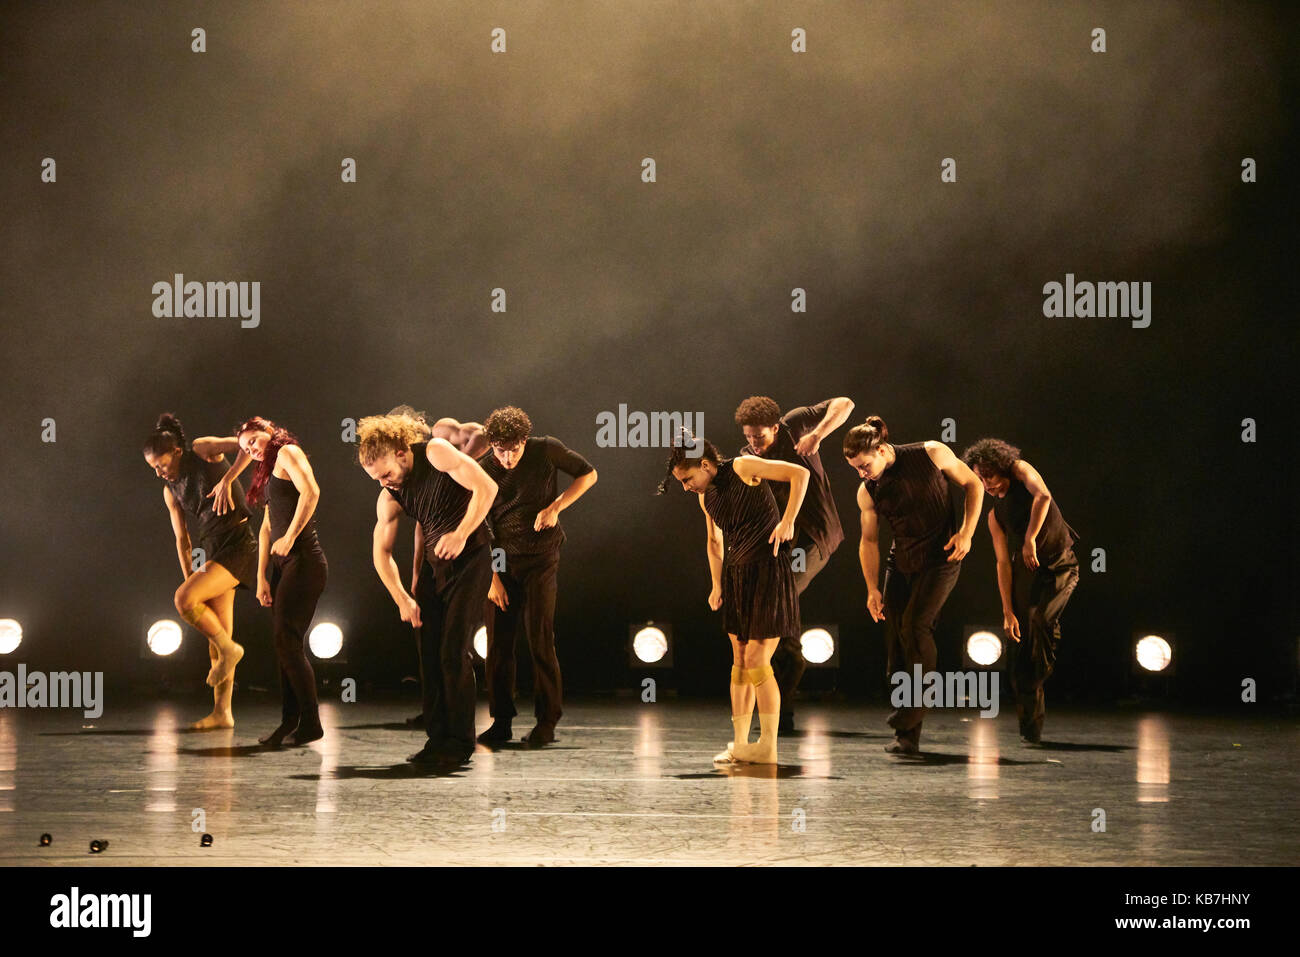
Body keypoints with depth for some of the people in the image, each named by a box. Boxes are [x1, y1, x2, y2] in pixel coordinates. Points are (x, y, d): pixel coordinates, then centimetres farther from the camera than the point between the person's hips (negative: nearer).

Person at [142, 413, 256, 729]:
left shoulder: (203, 450, -4)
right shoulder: (170, 490, 14)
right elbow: (181, 539, 17)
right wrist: (190, 580, 14)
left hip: (236, 544, -7)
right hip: (211, 549, 7)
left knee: (183, 599, -23)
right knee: (218, 638, 4)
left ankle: (228, 649, -4)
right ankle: (222, 712, 6)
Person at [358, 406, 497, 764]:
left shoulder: (435, 452, -15)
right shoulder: (389, 497, 2)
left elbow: (486, 487, -19)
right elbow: (382, 552, 6)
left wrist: (461, 534, -23)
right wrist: (402, 599, -3)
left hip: (470, 559, -7)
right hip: (434, 563, 7)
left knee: (453, 650, -11)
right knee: (429, 651, 3)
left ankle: (461, 741, -5)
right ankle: (438, 738, 10)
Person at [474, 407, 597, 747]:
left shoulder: (547, 450, -10)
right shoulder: (483, 470, -8)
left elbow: (588, 474, 4)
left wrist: (555, 507, -10)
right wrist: (492, 578, -7)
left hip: (541, 557, -2)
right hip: (502, 561, 2)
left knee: (539, 637, -8)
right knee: (498, 640, 1)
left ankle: (547, 722, -1)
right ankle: (501, 722, 10)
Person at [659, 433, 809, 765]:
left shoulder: (742, 468, -12)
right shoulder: (706, 497, 10)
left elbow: (800, 473, -15)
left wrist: (788, 520, -21)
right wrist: (717, 585, 19)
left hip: (768, 569, -7)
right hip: (736, 574, 7)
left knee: (756, 662, -9)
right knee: (739, 660, 6)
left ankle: (768, 747, -2)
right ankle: (740, 744, 11)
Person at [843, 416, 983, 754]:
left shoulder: (932, 455, -11)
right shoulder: (867, 492, -2)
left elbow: (973, 485, 0)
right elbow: (869, 541, 7)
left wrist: (966, 533, -10)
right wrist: (873, 589, 0)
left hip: (940, 558, -4)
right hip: (901, 562, 4)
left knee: (914, 625, -21)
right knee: (895, 640, -1)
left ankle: (913, 708, -10)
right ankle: (908, 736, 3)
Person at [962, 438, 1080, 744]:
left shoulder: (1020, 470, -5)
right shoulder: (995, 516, 6)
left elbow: (1043, 496, -26)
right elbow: (1003, 564, 3)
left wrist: (1030, 538, -34)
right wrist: (1008, 612, -4)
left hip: (1059, 566, -5)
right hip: (1025, 571, 5)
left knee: (1042, 617, -32)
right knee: (1019, 652, 0)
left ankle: (1040, 680, -16)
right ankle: (1031, 724, 10)